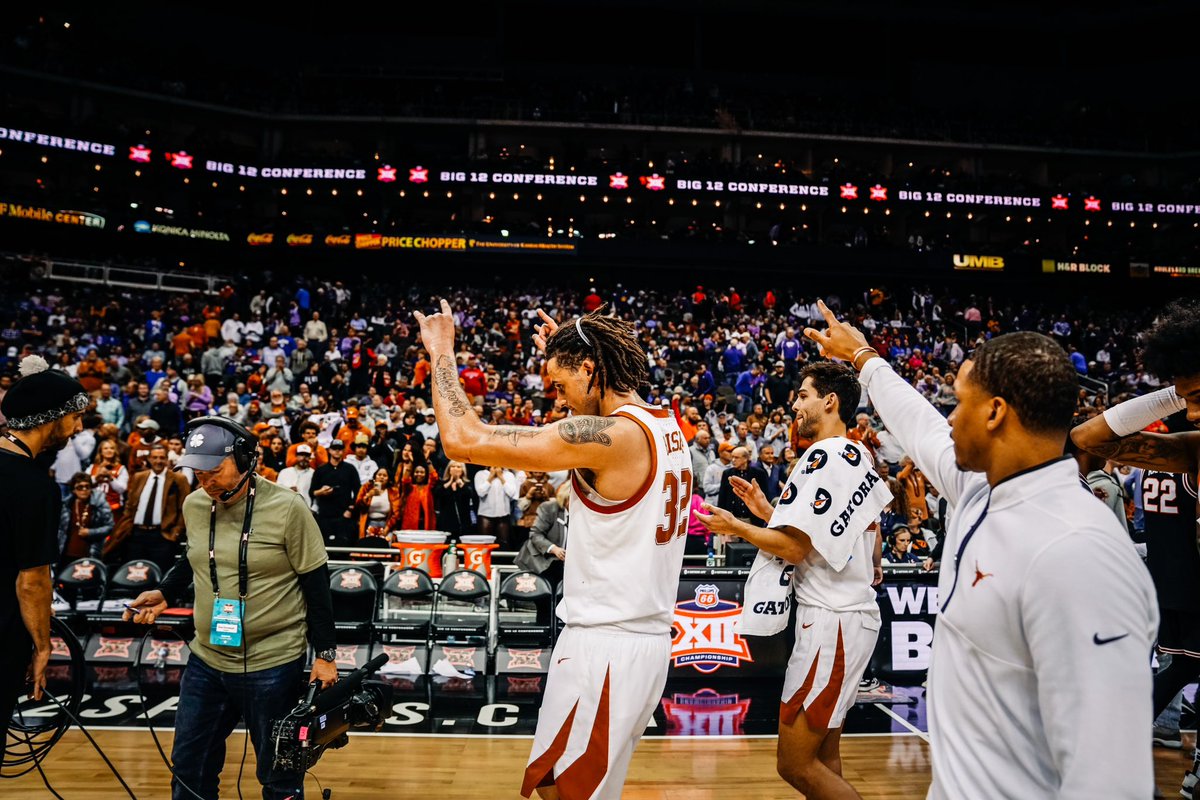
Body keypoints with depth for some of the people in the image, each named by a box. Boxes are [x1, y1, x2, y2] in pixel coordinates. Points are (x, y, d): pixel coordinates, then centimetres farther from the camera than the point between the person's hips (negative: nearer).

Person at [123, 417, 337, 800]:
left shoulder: (287, 508, -16)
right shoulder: (194, 505, 1)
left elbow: (316, 584, -11)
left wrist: (325, 654, -10)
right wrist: (165, 594, 3)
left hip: (273, 666, -5)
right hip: (206, 661, 5)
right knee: (189, 769, 17)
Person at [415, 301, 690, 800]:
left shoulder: (612, 434, -20)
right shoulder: (667, 428, 8)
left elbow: (462, 439, -21)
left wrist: (442, 351, -5)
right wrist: (559, 357, 25)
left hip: (604, 644, -9)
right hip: (650, 640, 9)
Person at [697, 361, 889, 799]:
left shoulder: (823, 455, -16)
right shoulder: (858, 456, 15)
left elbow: (794, 548, -19)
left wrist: (735, 526, -5)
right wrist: (765, 511, 15)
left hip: (831, 620, -10)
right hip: (853, 611, 10)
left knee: (795, 764, -2)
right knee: (824, 758, 17)